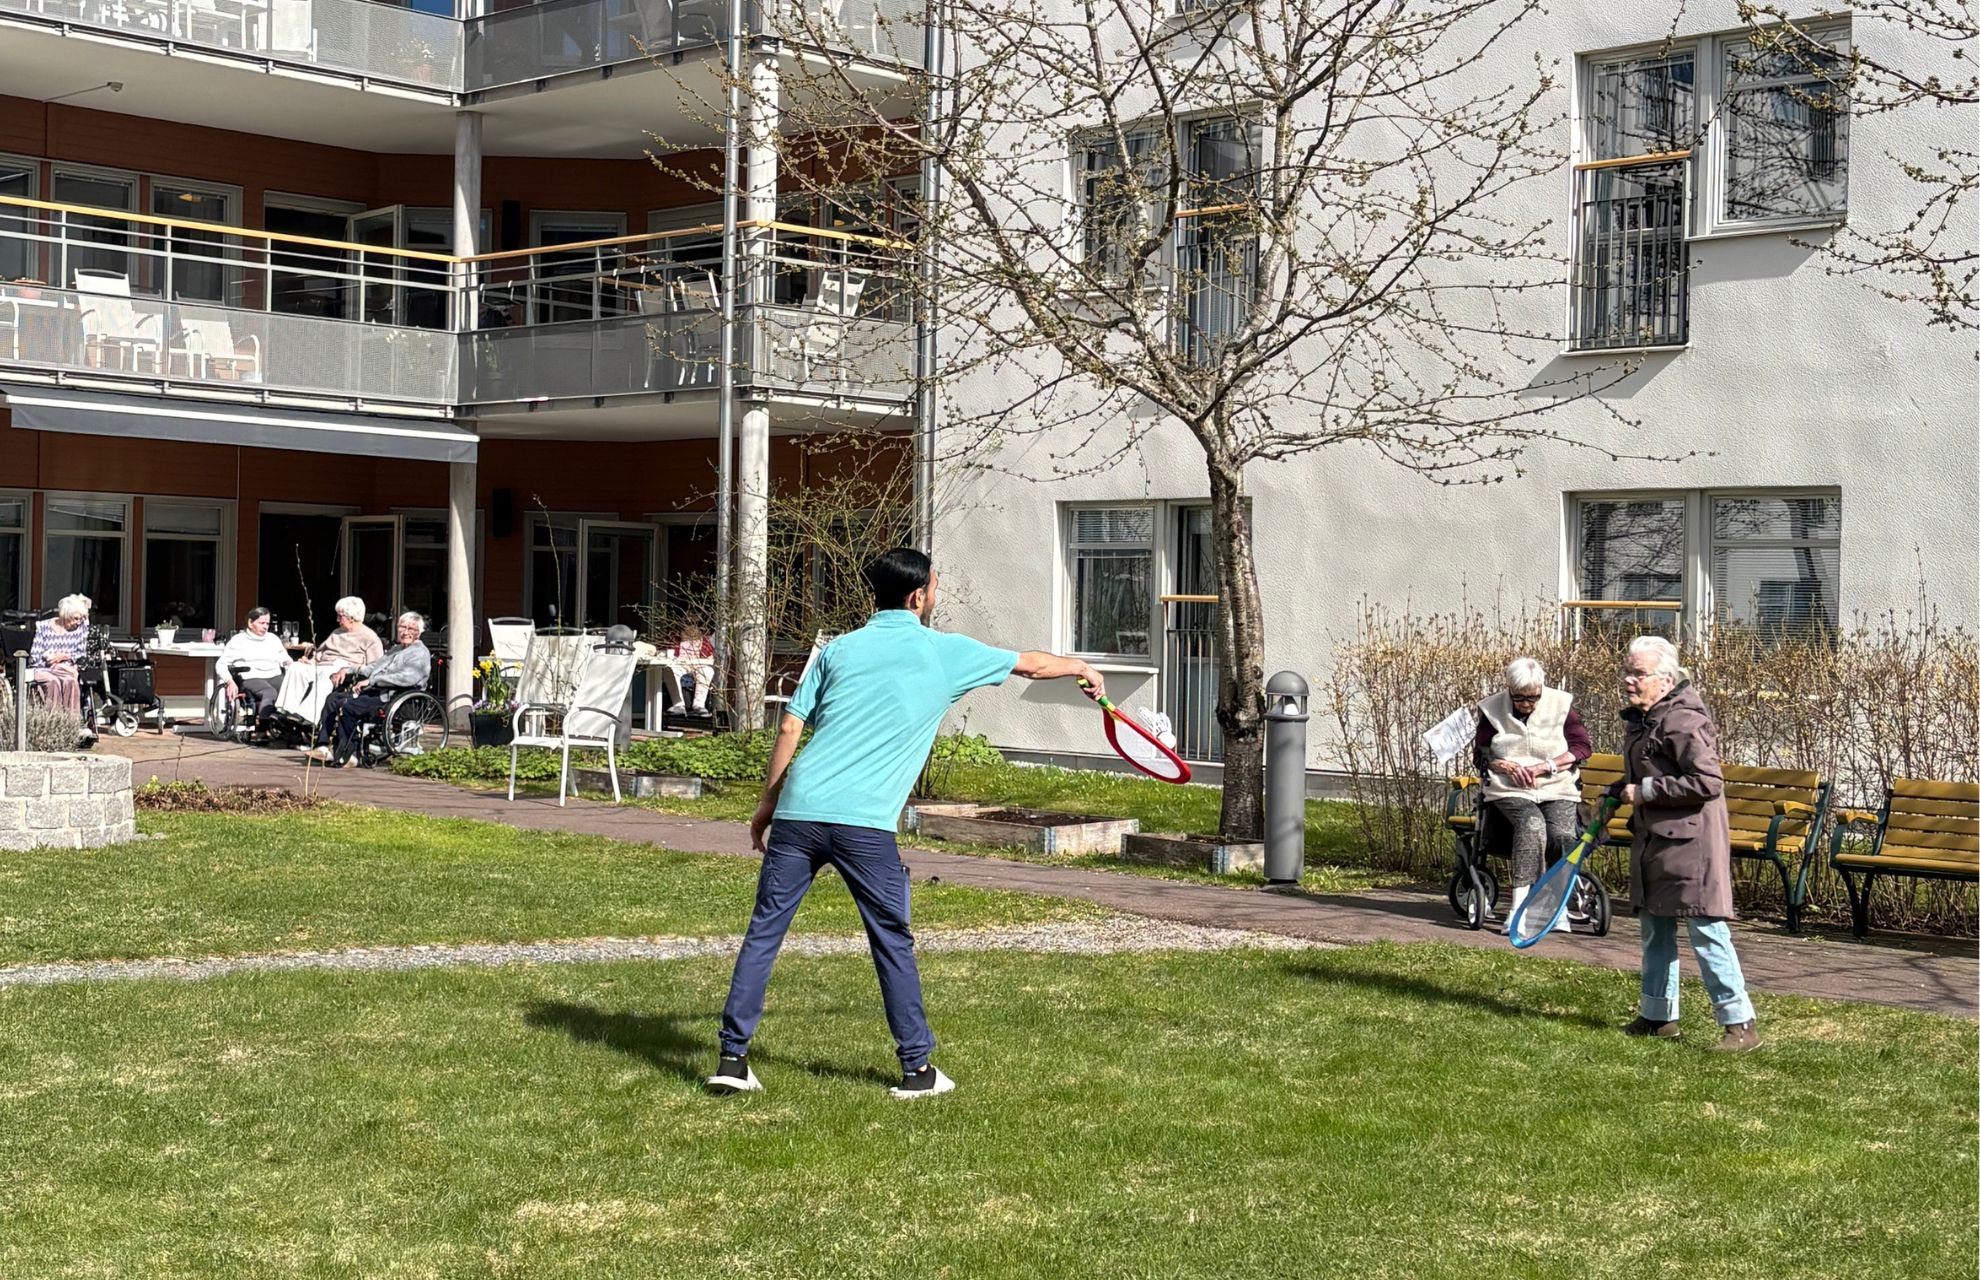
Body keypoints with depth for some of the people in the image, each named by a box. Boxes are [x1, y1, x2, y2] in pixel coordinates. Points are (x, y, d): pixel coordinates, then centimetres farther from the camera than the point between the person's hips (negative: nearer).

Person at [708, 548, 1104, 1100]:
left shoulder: (839, 649, 14)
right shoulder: (945, 652, 8)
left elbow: (790, 729, 9)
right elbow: (1033, 664, 22)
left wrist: (768, 801, 18)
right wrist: (1084, 668, 40)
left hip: (798, 808, 3)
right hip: (864, 822, -3)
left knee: (763, 930, 8)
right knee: (893, 941, 10)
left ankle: (732, 1057, 5)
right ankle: (917, 1069, 14)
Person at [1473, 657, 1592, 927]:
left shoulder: (1561, 704, 4)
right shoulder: (1493, 709, 5)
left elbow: (1582, 746, 3)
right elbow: (1480, 753, 11)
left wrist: (1546, 766, -10)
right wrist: (1506, 766, -9)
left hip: (1557, 788, 1)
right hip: (1510, 790, -1)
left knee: (1562, 833, -29)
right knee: (1532, 825, -33)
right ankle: (1519, 905, -36)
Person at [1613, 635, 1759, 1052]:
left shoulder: (1684, 721, -18)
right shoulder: (1640, 720, 13)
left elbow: (1708, 782, -26)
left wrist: (1646, 791, -20)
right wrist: (1616, 794, 10)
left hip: (1692, 843, -10)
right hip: (1653, 842, 10)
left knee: (1707, 932, -9)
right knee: (1655, 931, 17)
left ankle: (1739, 1025, -4)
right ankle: (1658, 1015, 29)